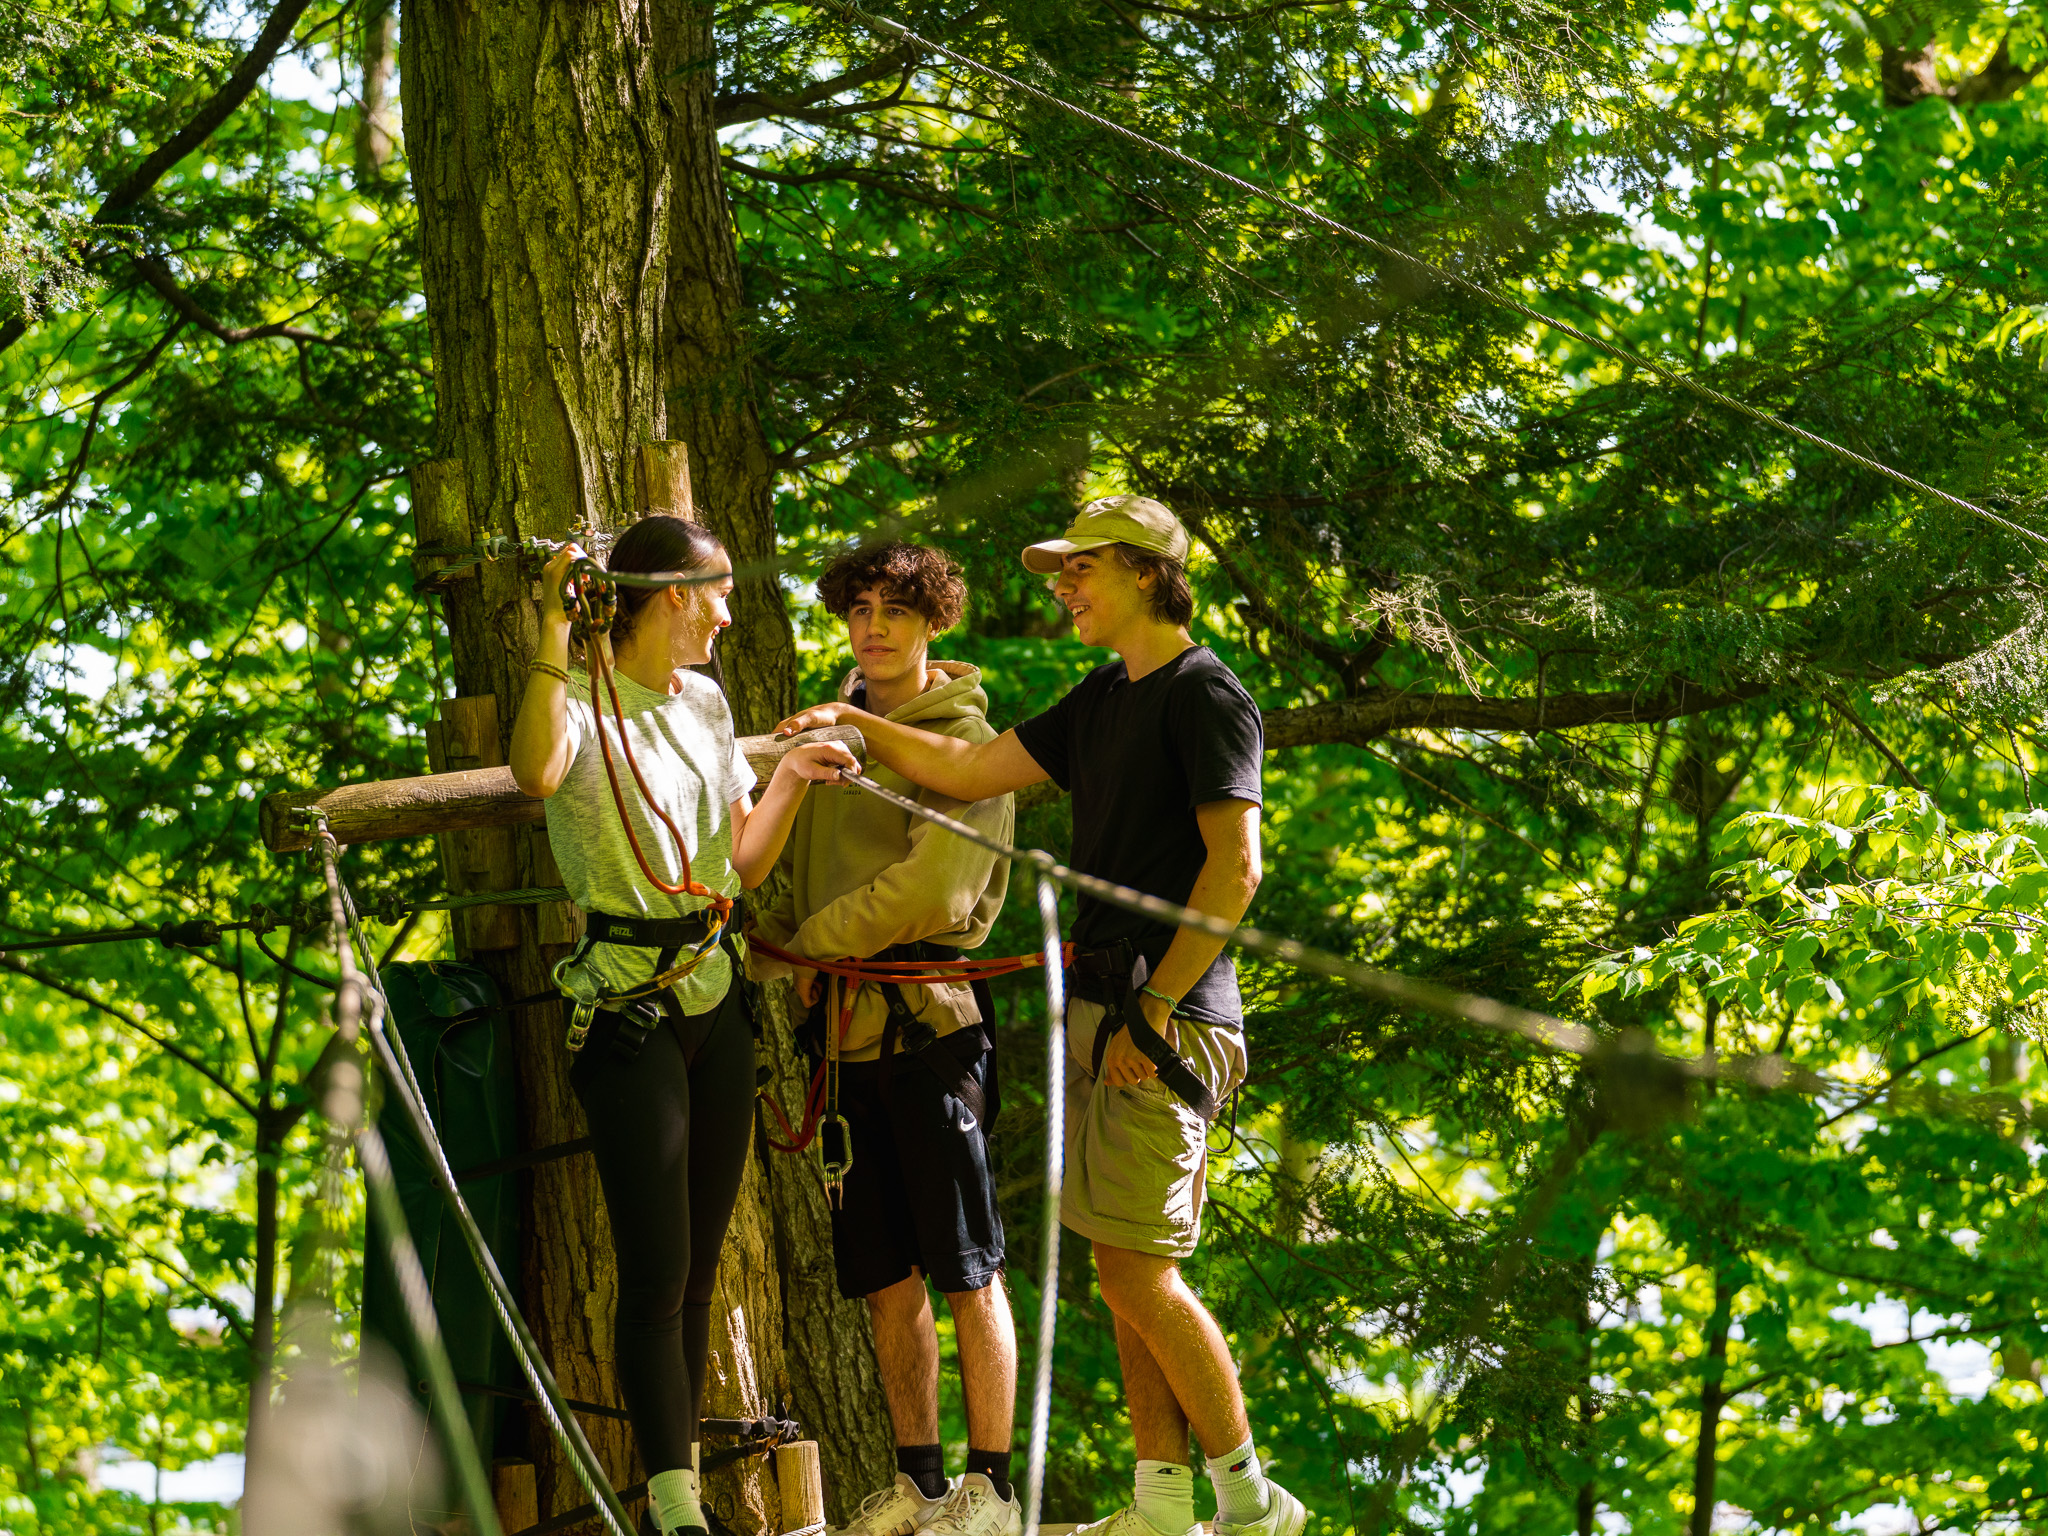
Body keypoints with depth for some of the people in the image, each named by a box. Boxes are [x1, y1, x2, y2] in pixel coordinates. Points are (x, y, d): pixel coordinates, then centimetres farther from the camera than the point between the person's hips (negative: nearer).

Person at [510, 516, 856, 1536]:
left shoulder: (704, 704, 15)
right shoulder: (585, 705, -10)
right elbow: (537, 771, -35)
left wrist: (790, 777, 2)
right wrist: (554, 625, -34)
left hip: (714, 1001, 8)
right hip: (628, 1010, -8)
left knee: (699, 1267, 8)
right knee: (656, 1272, -11)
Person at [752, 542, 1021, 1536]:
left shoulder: (962, 740, -5)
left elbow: (935, 889, -16)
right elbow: (805, 874, 22)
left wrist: (800, 943, -10)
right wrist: (780, 941, 1)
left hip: (929, 1020, -6)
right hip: (846, 1030, 6)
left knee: (966, 1270, -3)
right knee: (883, 1276, 9)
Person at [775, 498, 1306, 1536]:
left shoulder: (1204, 695, -9)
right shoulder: (1103, 698, 18)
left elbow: (1234, 868, -16)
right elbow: (971, 772, 23)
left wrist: (1155, 1005, -18)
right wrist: (853, 725, 14)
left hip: (1171, 1021, -9)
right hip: (1102, 1012, 9)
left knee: (1137, 1271, -11)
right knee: (1128, 1273, 7)